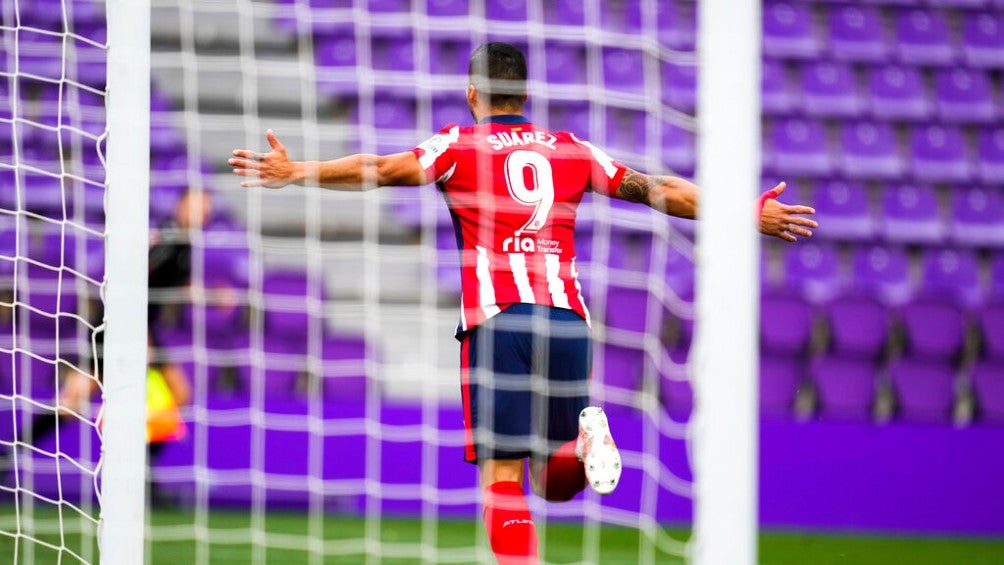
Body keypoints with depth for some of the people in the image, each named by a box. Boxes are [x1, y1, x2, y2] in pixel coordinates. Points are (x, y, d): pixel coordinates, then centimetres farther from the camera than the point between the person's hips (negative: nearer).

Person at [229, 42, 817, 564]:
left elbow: (382, 169, -7)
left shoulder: (460, 145, 8)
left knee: (502, 475, -4)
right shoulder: (570, 150, 18)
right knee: (553, 479, 14)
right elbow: (660, 191, 21)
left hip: (497, 317, -3)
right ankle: (584, 437, -19)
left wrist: (296, 172, -8)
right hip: (568, 317, 3)